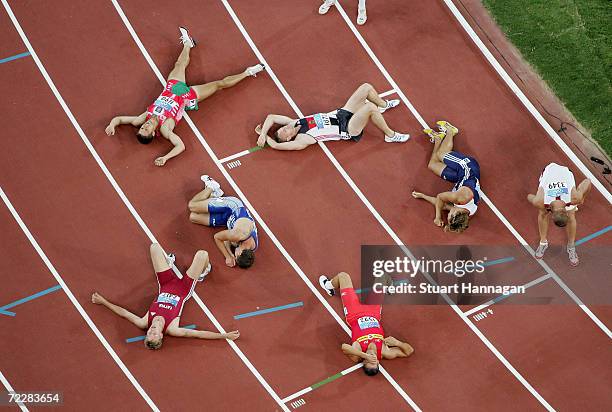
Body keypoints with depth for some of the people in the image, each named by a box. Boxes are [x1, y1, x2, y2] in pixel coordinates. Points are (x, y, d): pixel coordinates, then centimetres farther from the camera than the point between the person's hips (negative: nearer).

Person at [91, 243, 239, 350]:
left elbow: (123, 312, -19)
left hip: (166, 286, 2)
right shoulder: (171, 330, -37)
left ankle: (168, 261, 40)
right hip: (184, 289, -2)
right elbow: (200, 334, -36)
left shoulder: (144, 324, -31)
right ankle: (203, 272, 33)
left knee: (155, 247, 1)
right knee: (202, 254, -7)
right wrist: (225, 336, -42)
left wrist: (103, 301, -15)